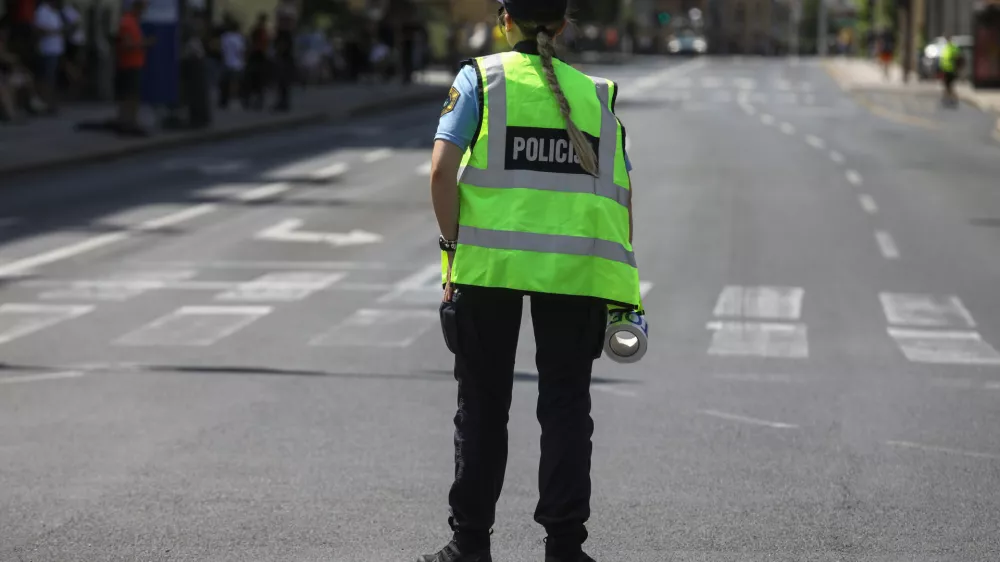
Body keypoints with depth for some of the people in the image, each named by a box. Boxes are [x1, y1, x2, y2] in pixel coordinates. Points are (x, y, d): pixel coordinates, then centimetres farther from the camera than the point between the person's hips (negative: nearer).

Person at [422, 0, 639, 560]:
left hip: (488, 261, -1)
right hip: (576, 270, 1)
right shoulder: (595, 94, 14)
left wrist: (454, 249, 0)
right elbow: (623, 195, 9)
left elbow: (442, 169, -6)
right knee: (566, 406, 8)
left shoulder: (482, 78, 6)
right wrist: (617, 283, 13)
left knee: (483, 405, 9)